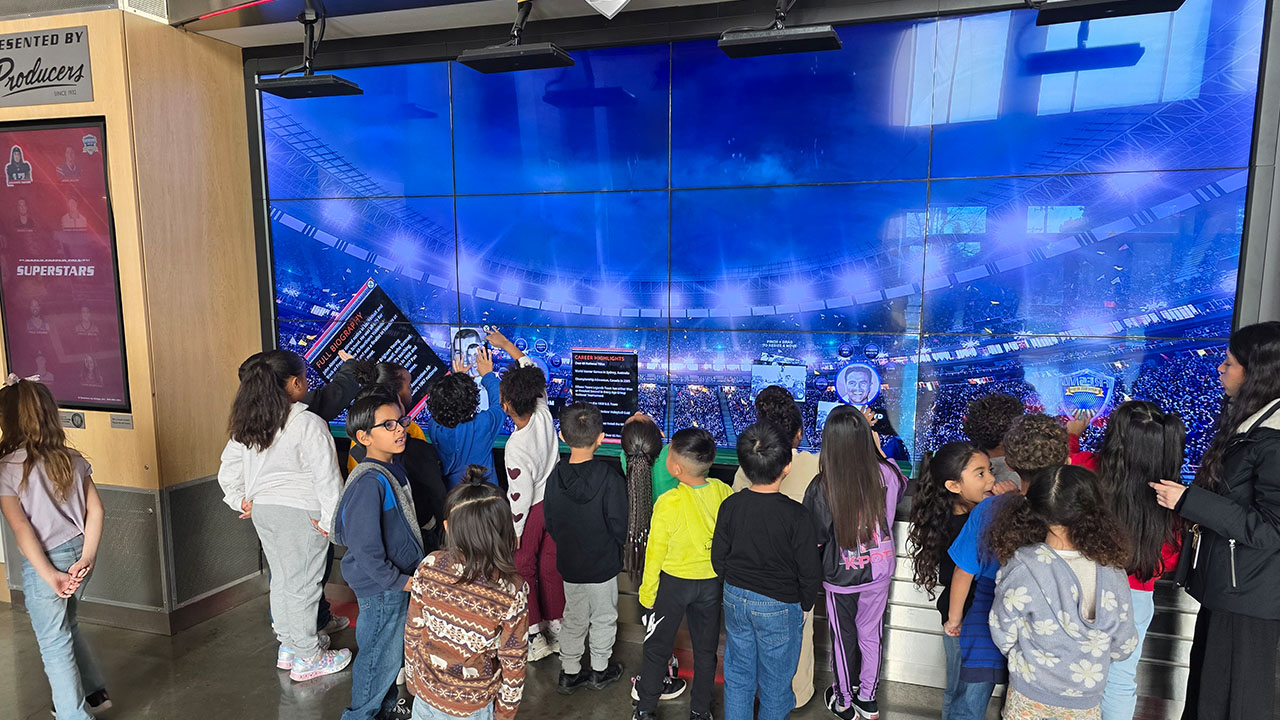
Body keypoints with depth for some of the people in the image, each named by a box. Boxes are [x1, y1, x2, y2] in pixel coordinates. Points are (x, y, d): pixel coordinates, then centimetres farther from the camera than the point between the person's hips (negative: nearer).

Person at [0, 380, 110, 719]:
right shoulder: (73, 459, 0)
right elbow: (95, 509, -5)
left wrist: (52, 577, -16)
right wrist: (86, 557, -6)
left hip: (44, 561, -5)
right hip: (79, 552, 6)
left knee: (54, 643, 12)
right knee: (65, 625, 27)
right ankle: (94, 692, 38)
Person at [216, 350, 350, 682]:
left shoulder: (245, 424, 3)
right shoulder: (309, 424, -19)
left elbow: (228, 472, 10)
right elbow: (327, 477, -18)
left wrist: (242, 502, 16)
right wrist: (331, 520, -11)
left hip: (263, 509, 7)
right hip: (301, 513, -7)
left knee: (281, 578, 20)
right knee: (303, 583, 4)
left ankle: (288, 646, 35)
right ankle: (306, 659, 16)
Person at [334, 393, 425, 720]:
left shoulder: (393, 467, 2)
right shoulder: (369, 481, -27)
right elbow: (366, 549, -27)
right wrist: (399, 581, -18)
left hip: (400, 579, 9)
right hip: (381, 586, -9)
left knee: (394, 648, 24)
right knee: (381, 653, 10)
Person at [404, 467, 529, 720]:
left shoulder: (429, 568, -21)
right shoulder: (512, 591, -26)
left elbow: (412, 631, -8)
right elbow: (513, 661, -15)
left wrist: (411, 676, 10)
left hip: (426, 690, 2)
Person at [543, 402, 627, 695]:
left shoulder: (555, 477, -13)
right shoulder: (610, 479, -25)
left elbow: (550, 523, -2)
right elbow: (619, 528, -18)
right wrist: (610, 547, 4)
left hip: (569, 563, 4)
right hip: (603, 564, -3)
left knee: (573, 618, 22)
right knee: (604, 618, 19)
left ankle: (569, 673, 35)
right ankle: (599, 670, 36)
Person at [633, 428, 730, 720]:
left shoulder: (668, 503, -25)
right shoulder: (723, 492, -14)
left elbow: (656, 553, -15)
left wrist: (647, 593, -2)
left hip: (673, 583, -3)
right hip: (712, 583, 3)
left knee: (658, 648, 15)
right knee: (705, 650, 20)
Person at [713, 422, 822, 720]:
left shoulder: (731, 506, -13)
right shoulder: (796, 515, -24)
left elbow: (718, 559, -2)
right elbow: (810, 572, -15)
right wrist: (805, 606, 4)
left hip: (735, 598, 4)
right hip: (779, 606, -3)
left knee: (737, 673, 21)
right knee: (775, 680, 17)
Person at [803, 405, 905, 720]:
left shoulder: (821, 487, -28)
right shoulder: (886, 474, -19)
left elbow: (815, 539, -17)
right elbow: (902, 485, 7)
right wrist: (879, 449, 12)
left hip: (840, 577, -2)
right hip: (879, 571, 3)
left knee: (843, 639, 20)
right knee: (871, 635, 24)